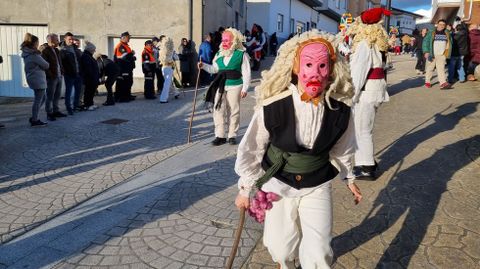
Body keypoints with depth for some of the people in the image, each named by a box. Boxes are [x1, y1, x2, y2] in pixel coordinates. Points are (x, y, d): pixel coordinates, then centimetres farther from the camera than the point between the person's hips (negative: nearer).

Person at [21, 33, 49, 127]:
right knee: (38, 100, -1)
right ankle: (35, 121, 5)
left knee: (42, 98, 18)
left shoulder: (26, 54, 12)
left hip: (33, 79, 10)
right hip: (38, 80, -10)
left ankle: (34, 118, 20)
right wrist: (47, 65, 9)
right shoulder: (34, 55, -17)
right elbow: (45, 65, -11)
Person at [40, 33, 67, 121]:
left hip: (59, 77, 8)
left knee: (57, 96, 15)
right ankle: (49, 113, 6)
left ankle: (56, 111, 25)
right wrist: (50, 75, -18)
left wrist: (62, 72, 14)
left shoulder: (56, 50, 17)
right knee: (50, 97, -1)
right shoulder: (44, 50, -11)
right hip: (51, 78, -8)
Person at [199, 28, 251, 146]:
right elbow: (214, 69, 15)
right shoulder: (219, 53, 10)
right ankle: (220, 136, 9)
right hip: (220, 86, 4)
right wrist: (204, 66, -1)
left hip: (234, 86, -4)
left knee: (233, 111, 5)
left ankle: (232, 135, 16)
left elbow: (246, 73, -5)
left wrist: (245, 88, -9)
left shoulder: (241, 54, -3)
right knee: (218, 110, 1)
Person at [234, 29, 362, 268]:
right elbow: (251, 149, -9)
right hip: (278, 184, -1)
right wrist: (246, 188, -1)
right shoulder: (272, 107, -24)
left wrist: (348, 178, 17)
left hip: (317, 186, 1)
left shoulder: (340, 110, -15)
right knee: (281, 247, 15)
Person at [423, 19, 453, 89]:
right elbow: (425, 42, -2)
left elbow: (450, 44, 17)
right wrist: (426, 52, -12)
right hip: (432, 55, -1)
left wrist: (448, 54, 10)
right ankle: (427, 81, 20)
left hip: (442, 55, 1)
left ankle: (443, 83, -17)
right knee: (430, 68, 7)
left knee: (441, 69, -8)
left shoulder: (447, 34, 13)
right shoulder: (431, 33, 3)